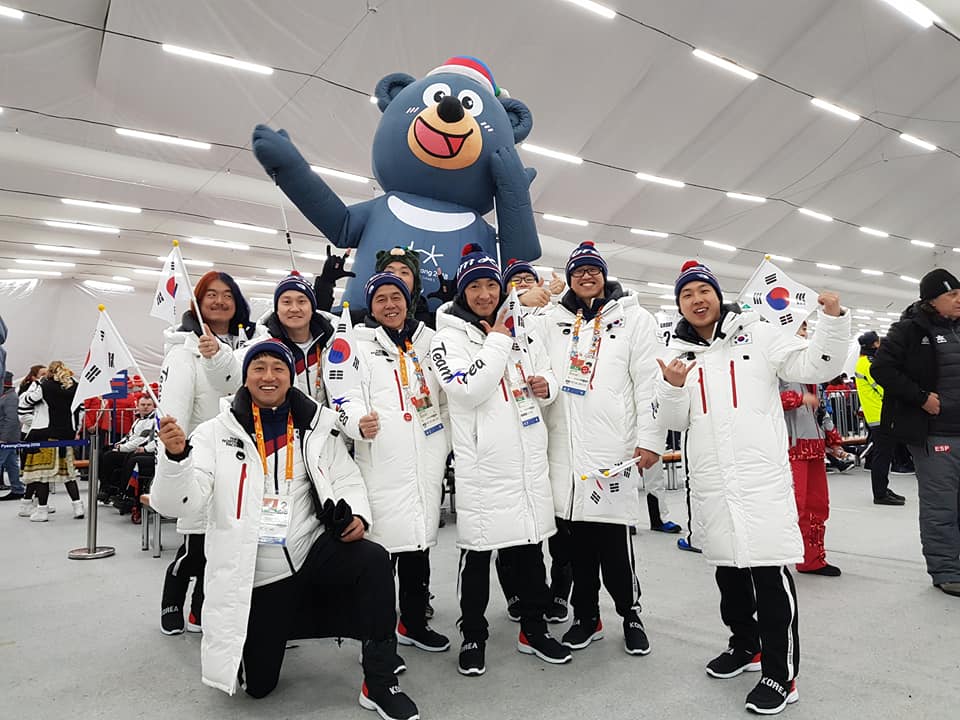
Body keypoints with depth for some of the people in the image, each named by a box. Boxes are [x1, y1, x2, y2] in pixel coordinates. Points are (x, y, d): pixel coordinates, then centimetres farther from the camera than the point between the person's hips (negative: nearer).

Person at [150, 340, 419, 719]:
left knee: (374, 560, -29)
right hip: (254, 575, 0)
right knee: (258, 686, 8)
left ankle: (380, 685, -14)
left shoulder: (317, 427, 2)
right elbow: (180, 500, -13)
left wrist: (357, 514, -15)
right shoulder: (218, 433, -4)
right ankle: (270, 632, 43)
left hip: (313, 549, 1)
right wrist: (175, 456, -33)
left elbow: (346, 479, 7)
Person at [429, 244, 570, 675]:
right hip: (482, 463, -5)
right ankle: (473, 636, 24)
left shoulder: (522, 332, 14)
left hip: (530, 459, 6)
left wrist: (547, 386, 0)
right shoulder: (449, 338, -4)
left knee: (530, 547, 16)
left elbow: (547, 374, 24)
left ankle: (533, 629, 32)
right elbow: (469, 390, -19)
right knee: (477, 551, 6)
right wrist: (497, 341, -13)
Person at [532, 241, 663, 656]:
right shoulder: (552, 321, 14)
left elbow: (648, 382, -1)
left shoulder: (633, 318, 6)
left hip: (613, 447, -3)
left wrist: (650, 439, -7)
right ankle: (586, 617, 27)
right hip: (566, 448, 3)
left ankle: (630, 614, 22)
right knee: (577, 536, 11)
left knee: (614, 540, -1)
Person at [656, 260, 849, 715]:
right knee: (727, 565, 16)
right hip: (709, 480, 4)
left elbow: (815, 367, -3)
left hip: (761, 472, -4)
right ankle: (745, 644, 36)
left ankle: (780, 673, 11)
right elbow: (676, 422, 7)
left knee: (770, 570, -4)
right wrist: (673, 388, -12)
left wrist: (833, 321, -16)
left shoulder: (757, 335, 2)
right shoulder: (678, 353, 10)